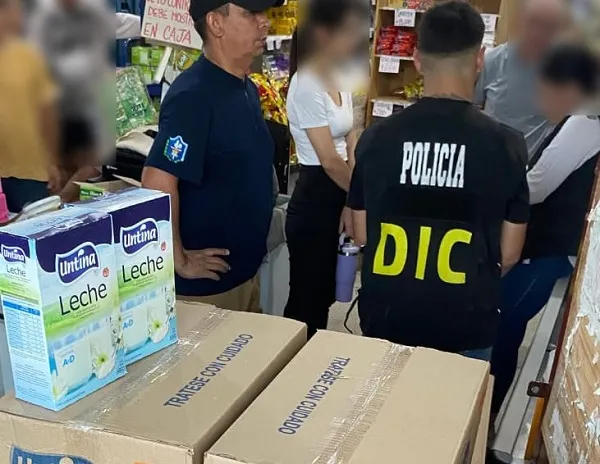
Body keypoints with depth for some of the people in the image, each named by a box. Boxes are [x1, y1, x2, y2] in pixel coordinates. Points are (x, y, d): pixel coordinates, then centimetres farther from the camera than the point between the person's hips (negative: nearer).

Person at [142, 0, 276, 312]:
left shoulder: (247, 89, 8)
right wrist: (180, 261, -21)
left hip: (246, 270, 9)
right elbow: (158, 181, -29)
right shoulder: (193, 94, -21)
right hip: (207, 282, -8)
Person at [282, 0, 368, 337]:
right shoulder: (307, 86, -19)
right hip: (315, 200, -9)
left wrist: (353, 202, -5)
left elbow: (351, 146, 6)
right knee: (307, 300, 5)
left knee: (323, 296, 20)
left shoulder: (340, 79, 9)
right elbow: (330, 161, -19)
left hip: (338, 197, 9)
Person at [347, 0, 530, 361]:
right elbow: (509, 253, -3)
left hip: (386, 318, 1)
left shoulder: (377, 137, -8)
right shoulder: (506, 144, -12)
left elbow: (362, 234, 3)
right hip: (465, 327, -1)